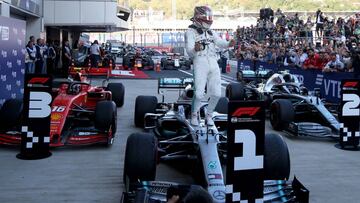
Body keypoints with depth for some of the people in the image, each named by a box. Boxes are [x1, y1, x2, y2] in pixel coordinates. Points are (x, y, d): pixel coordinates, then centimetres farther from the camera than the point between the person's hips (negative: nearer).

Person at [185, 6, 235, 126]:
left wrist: (229, 44, -15)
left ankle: (209, 115, 23)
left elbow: (221, 43, 8)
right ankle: (194, 115, 12)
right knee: (199, 94, -12)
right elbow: (190, 52, -8)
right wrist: (195, 49, -32)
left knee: (216, 94, 2)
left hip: (213, 63, 6)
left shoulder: (211, 32, 23)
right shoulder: (190, 32, 3)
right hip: (200, 63, -6)